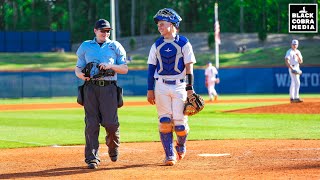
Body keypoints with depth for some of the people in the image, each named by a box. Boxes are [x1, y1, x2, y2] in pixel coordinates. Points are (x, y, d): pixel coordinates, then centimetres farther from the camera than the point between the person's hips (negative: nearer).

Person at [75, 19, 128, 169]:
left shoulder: (115, 46, 14)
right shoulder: (85, 46, 16)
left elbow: (124, 69, 10)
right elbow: (78, 68, 14)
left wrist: (110, 66, -8)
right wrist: (81, 75, -9)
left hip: (109, 87, -1)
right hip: (91, 87, 1)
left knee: (110, 122, -9)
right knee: (91, 123, -6)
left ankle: (113, 146, 22)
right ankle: (92, 158, -5)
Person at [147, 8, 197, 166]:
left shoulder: (184, 43, 2)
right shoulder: (156, 45, 10)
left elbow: (189, 67, 0)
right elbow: (151, 67, 10)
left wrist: (190, 88, -6)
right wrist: (150, 90, 3)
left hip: (179, 86, -2)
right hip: (161, 86, 2)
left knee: (180, 122, -7)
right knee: (164, 121, -5)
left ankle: (181, 145, 24)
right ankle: (170, 154, 2)